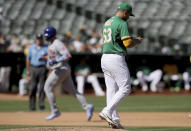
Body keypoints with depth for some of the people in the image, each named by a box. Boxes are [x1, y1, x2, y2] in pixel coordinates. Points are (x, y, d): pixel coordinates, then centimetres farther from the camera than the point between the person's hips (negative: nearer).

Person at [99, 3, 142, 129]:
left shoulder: (107, 23, 18)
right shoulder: (122, 23, -10)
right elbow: (128, 44, -17)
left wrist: (132, 39, 24)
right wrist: (137, 41, 4)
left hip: (104, 58, 9)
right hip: (116, 58, -9)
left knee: (111, 89, 7)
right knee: (125, 88, -4)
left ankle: (114, 120, 5)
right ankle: (107, 111, -14)